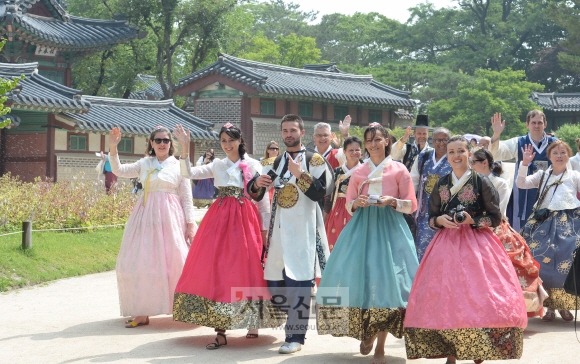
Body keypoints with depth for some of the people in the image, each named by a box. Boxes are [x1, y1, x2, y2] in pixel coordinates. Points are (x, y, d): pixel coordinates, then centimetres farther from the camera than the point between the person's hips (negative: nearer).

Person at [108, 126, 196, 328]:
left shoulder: (178, 166, 3)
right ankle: (142, 312, 5)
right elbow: (118, 170, 7)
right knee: (141, 262, 0)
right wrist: (113, 148, -6)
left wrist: (190, 224, -4)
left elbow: (187, 198, 2)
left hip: (169, 217, -3)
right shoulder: (144, 164, 12)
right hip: (146, 214, 3)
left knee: (173, 261, -6)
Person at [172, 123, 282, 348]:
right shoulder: (217, 165, 12)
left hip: (245, 219, -3)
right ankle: (220, 331, -3)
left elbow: (263, 199, 3)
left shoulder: (253, 165, 2)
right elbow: (188, 173, 4)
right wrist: (185, 148, -7)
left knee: (245, 270, -3)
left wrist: (266, 228, 0)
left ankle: (253, 323, 14)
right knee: (216, 269, -4)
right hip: (219, 219, 3)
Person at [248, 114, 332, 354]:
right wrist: (257, 184, -12)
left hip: (303, 227, -6)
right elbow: (255, 194, 10)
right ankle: (297, 320, 22)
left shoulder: (314, 160, -1)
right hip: (279, 226, 6)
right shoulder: (274, 163, 14)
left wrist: (300, 174, -19)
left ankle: (295, 336, -6)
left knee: (299, 279, -9)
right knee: (274, 280, 5)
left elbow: (320, 193, -12)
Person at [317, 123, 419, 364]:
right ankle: (367, 331, 19)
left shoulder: (399, 170, 4)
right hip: (362, 227, 3)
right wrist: (358, 203, -9)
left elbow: (411, 205, 3)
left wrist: (392, 201, -15)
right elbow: (349, 205, 13)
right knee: (359, 278, -5)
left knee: (385, 281, -7)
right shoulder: (358, 172, 12)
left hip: (390, 227, -3)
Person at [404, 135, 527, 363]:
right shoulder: (441, 184, 9)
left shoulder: (481, 182, -1)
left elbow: (495, 218, -1)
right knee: (446, 298, -3)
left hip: (476, 244, -3)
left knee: (477, 299, -10)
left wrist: (472, 221, -15)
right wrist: (440, 220, -8)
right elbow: (431, 218, 14)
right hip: (447, 244, 3)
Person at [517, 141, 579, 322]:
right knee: (545, 261, -7)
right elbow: (521, 184, 2)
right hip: (545, 222, 2)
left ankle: (564, 305, 4)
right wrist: (525, 164, -7)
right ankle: (550, 305, 4)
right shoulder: (542, 175, 14)